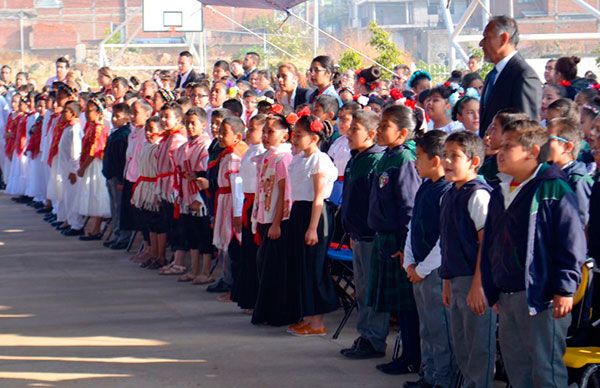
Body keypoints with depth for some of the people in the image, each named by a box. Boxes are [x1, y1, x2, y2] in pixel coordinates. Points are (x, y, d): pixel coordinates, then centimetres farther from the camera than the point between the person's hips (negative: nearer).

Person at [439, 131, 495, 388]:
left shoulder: (478, 195, -13)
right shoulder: (449, 196, 13)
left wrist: (478, 285, -19)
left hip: (475, 281, -9)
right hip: (456, 280, 9)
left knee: (479, 347, -2)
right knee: (461, 348, 16)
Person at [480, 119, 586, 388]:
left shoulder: (553, 189, -9)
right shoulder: (499, 195, 16)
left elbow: (572, 243, -13)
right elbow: (490, 247, 21)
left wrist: (565, 288, -15)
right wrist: (492, 292, 18)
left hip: (540, 297, -8)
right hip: (506, 299, 8)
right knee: (516, 366, 14)